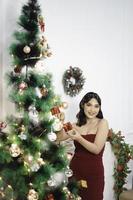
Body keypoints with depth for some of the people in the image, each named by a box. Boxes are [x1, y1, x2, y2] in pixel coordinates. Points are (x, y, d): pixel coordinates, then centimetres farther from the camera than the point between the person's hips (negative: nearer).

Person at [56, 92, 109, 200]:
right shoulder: (77, 124, 7)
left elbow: (96, 149, -15)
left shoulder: (102, 123, -6)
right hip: (75, 168, 3)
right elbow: (60, 137, 1)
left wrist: (78, 138, -25)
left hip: (94, 172, -3)